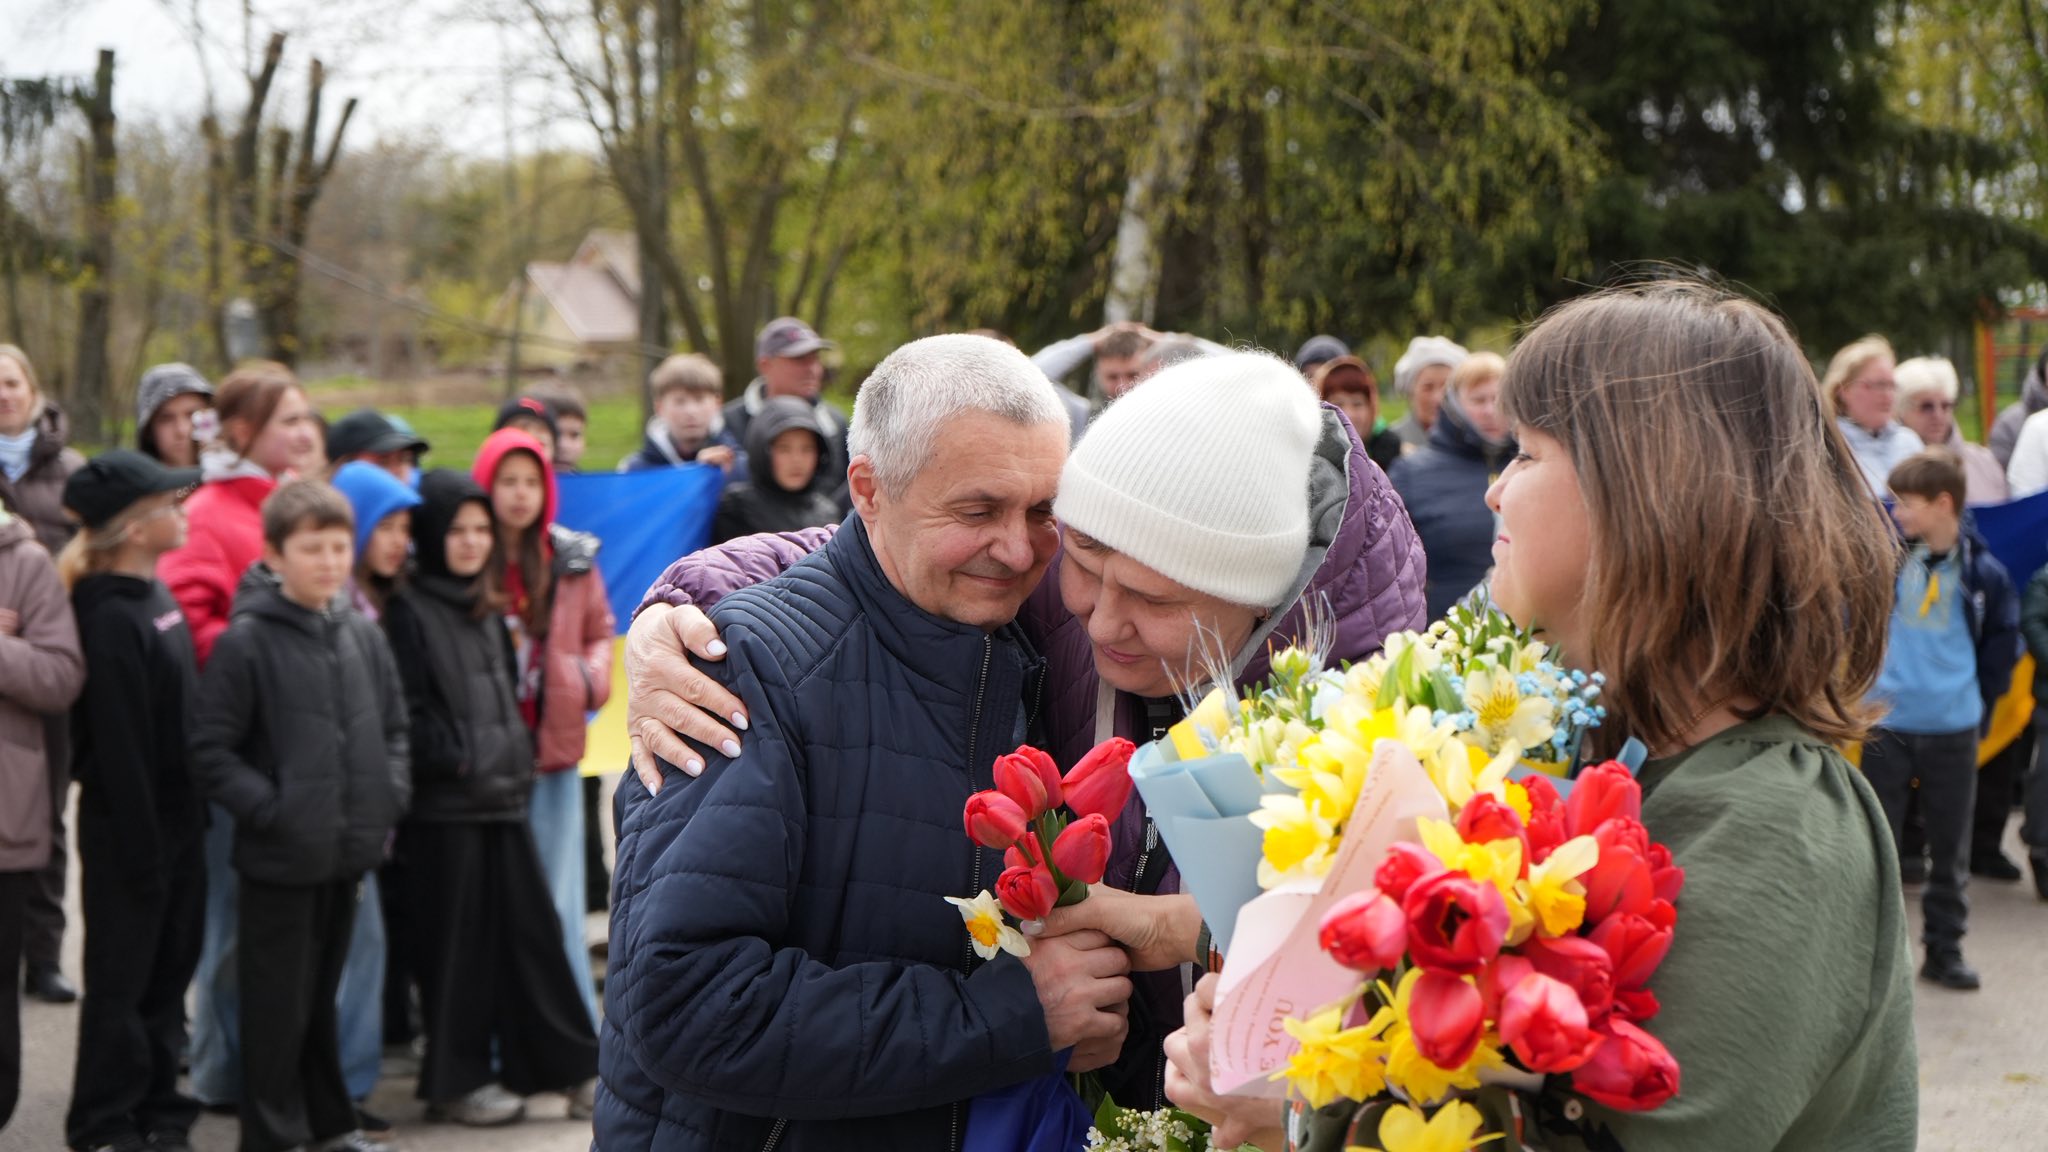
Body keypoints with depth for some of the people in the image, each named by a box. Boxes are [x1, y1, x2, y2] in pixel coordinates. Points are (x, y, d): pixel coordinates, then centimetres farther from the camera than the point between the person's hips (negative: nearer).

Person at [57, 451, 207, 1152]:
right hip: (130, 829, -8)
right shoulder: (109, 617, -19)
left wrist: (194, 820, 13)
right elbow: (119, 749, -21)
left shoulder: (155, 592, 9)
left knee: (169, 971, 15)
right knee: (121, 981, 3)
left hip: (179, 819, 8)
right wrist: (141, 853, -19)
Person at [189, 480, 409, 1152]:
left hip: (350, 851, 5)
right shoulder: (246, 641, -11)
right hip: (279, 859, -5)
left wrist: (391, 793, 4)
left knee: (324, 994, 17)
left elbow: (393, 727, 18)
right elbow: (210, 750, -11)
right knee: (278, 1002, 2)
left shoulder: (362, 635, 6)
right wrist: (270, 808, -16)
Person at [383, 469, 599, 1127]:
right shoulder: (408, 611, -7)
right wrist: (457, 762, -15)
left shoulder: (489, 610, 16)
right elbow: (407, 711, -13)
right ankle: (456, 1081, 9)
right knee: (456, 944, 0)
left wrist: (517, 758, 13)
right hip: (443, 807, -7)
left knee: (530, 930, 7)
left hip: (503, 798, 7)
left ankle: (562, 1064, 14)